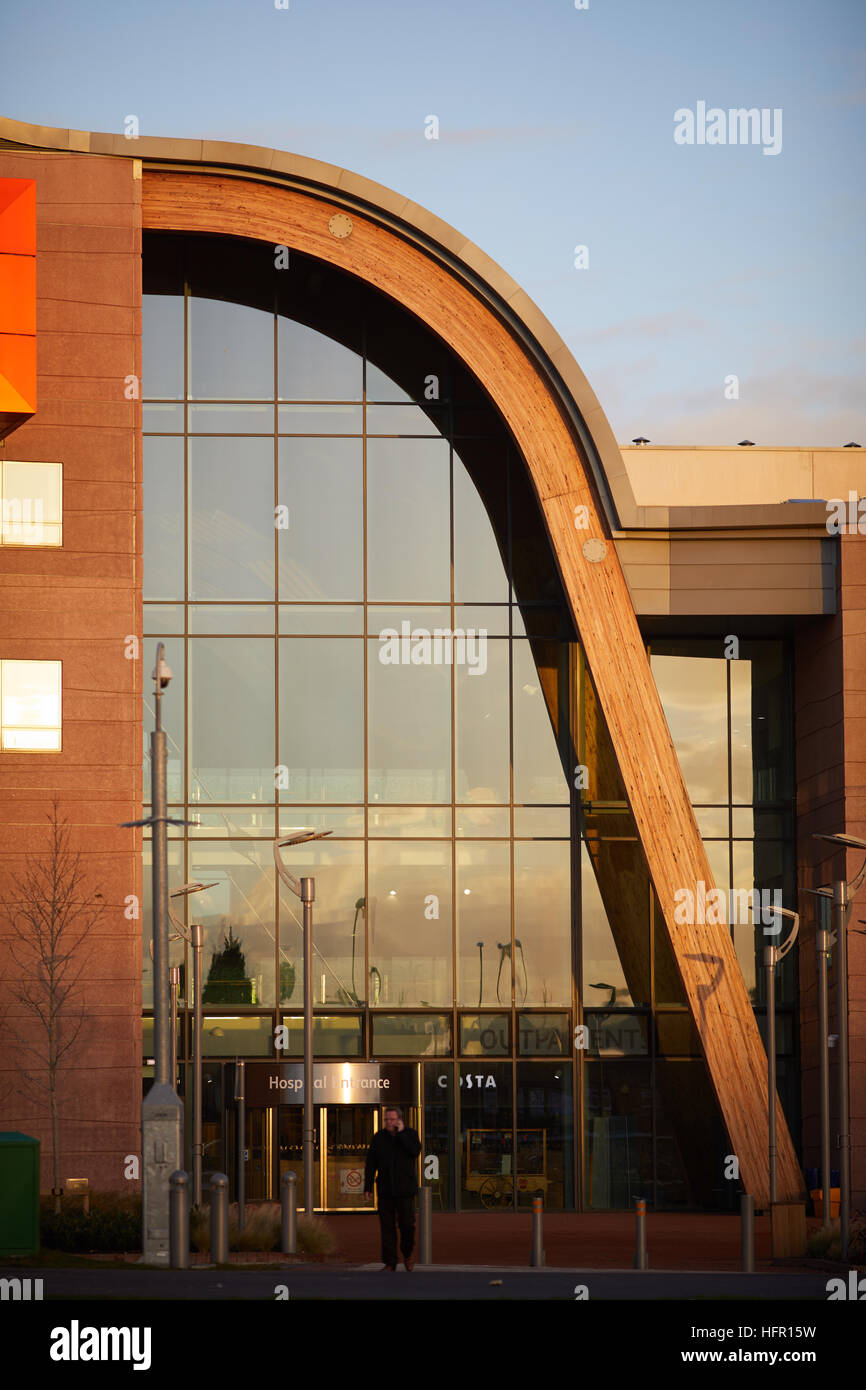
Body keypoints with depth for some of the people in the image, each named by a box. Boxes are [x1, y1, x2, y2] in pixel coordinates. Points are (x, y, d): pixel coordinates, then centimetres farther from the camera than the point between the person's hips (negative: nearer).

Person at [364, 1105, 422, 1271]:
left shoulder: (410, 1134, 3)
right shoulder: (379, 1138, 7)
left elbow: (415, 1151, -17)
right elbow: (370, 1164, 7)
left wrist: (401, 1133, -14)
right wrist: (367, 1187, 1)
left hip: (405, 1190, -2)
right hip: (385, 1190, 2)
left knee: (407, 1224, -3)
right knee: (387, 1226, -1)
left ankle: (407, 1255, 22)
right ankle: (389, 1263, 1)